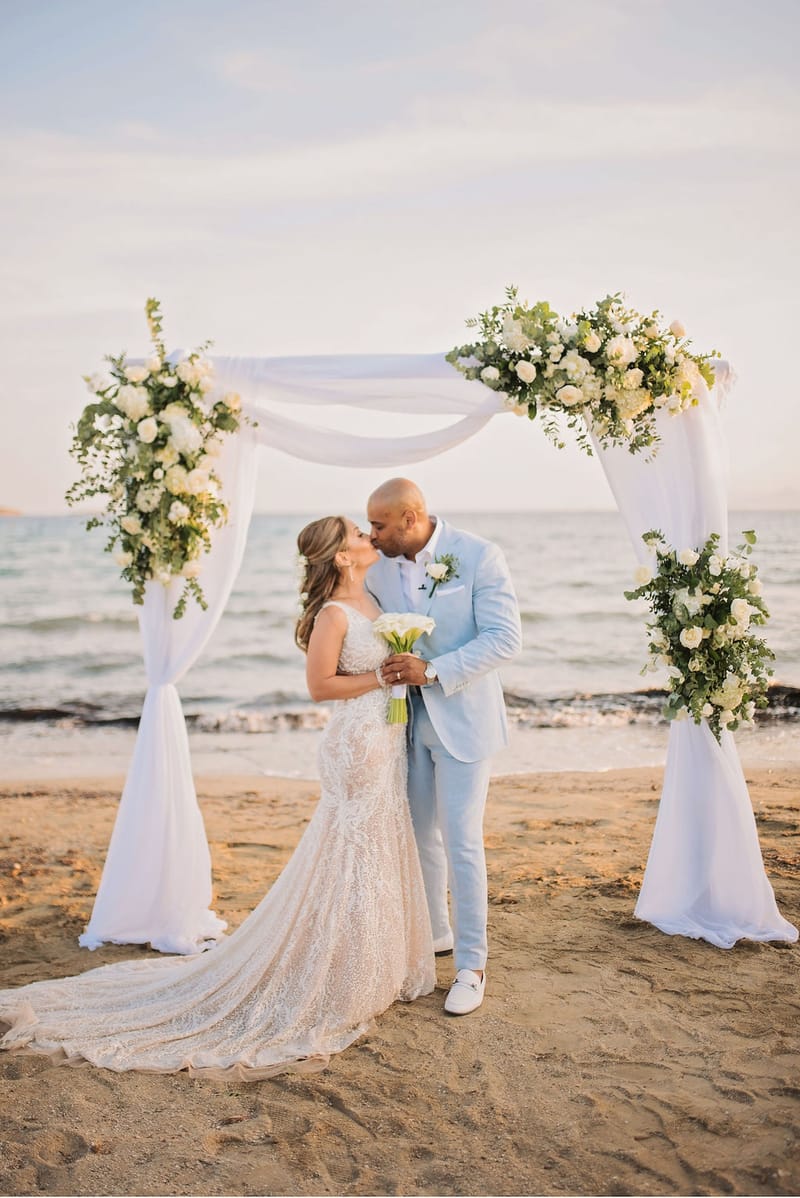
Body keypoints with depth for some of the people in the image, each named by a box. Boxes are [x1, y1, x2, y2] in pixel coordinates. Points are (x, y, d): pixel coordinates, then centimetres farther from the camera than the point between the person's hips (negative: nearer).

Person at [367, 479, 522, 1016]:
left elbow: (506, 638, -18)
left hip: (462, 718, -5)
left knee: (461, 843, -3)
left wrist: (433, 670, -25)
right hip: (406, 717, 5)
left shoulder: (479, 556, -14)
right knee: (420, 835, 16)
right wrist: (387, 667, -6)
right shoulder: (379, 567, 1)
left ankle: (471, 965, 11)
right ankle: (435, 933, 36)